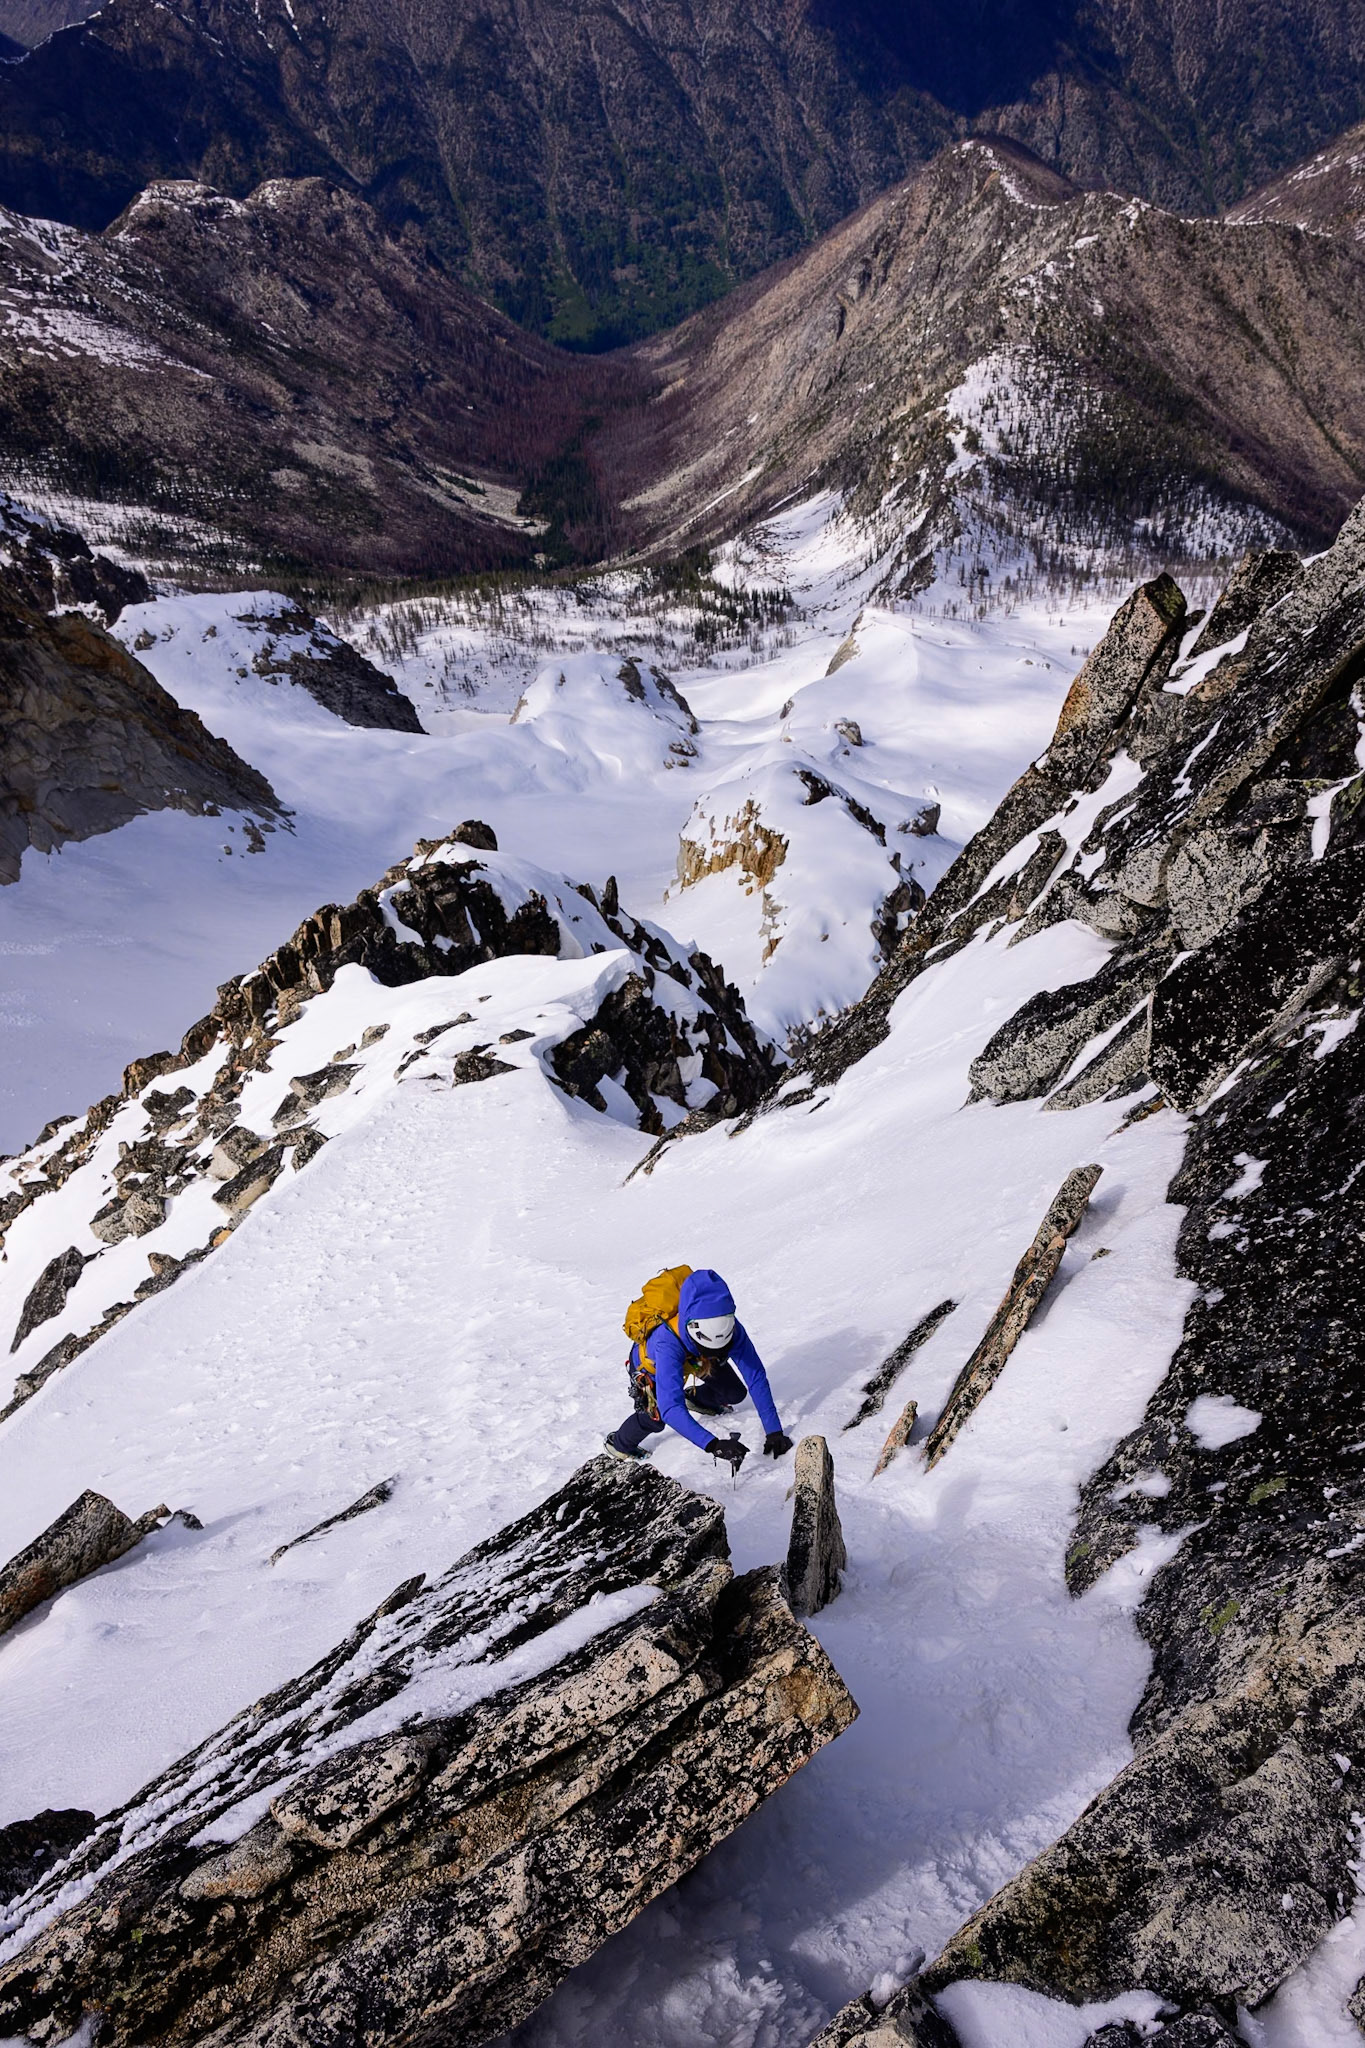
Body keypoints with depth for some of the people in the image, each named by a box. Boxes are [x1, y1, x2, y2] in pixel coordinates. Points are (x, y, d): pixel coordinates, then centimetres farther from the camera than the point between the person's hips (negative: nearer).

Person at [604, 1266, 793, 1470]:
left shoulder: (731, 1328, -38)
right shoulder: (667, 1343, -48)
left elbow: (757, 1378, -34)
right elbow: (671, 1408, -53)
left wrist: (774, 1431, -40)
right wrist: (714, 1445, -61)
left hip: (694, 1360, 3)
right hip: (650, 1363, -3)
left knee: (735, 1393, -6)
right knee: (656, 1417, -21)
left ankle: (697, 1400, 26)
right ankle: (619, 1444, 11)